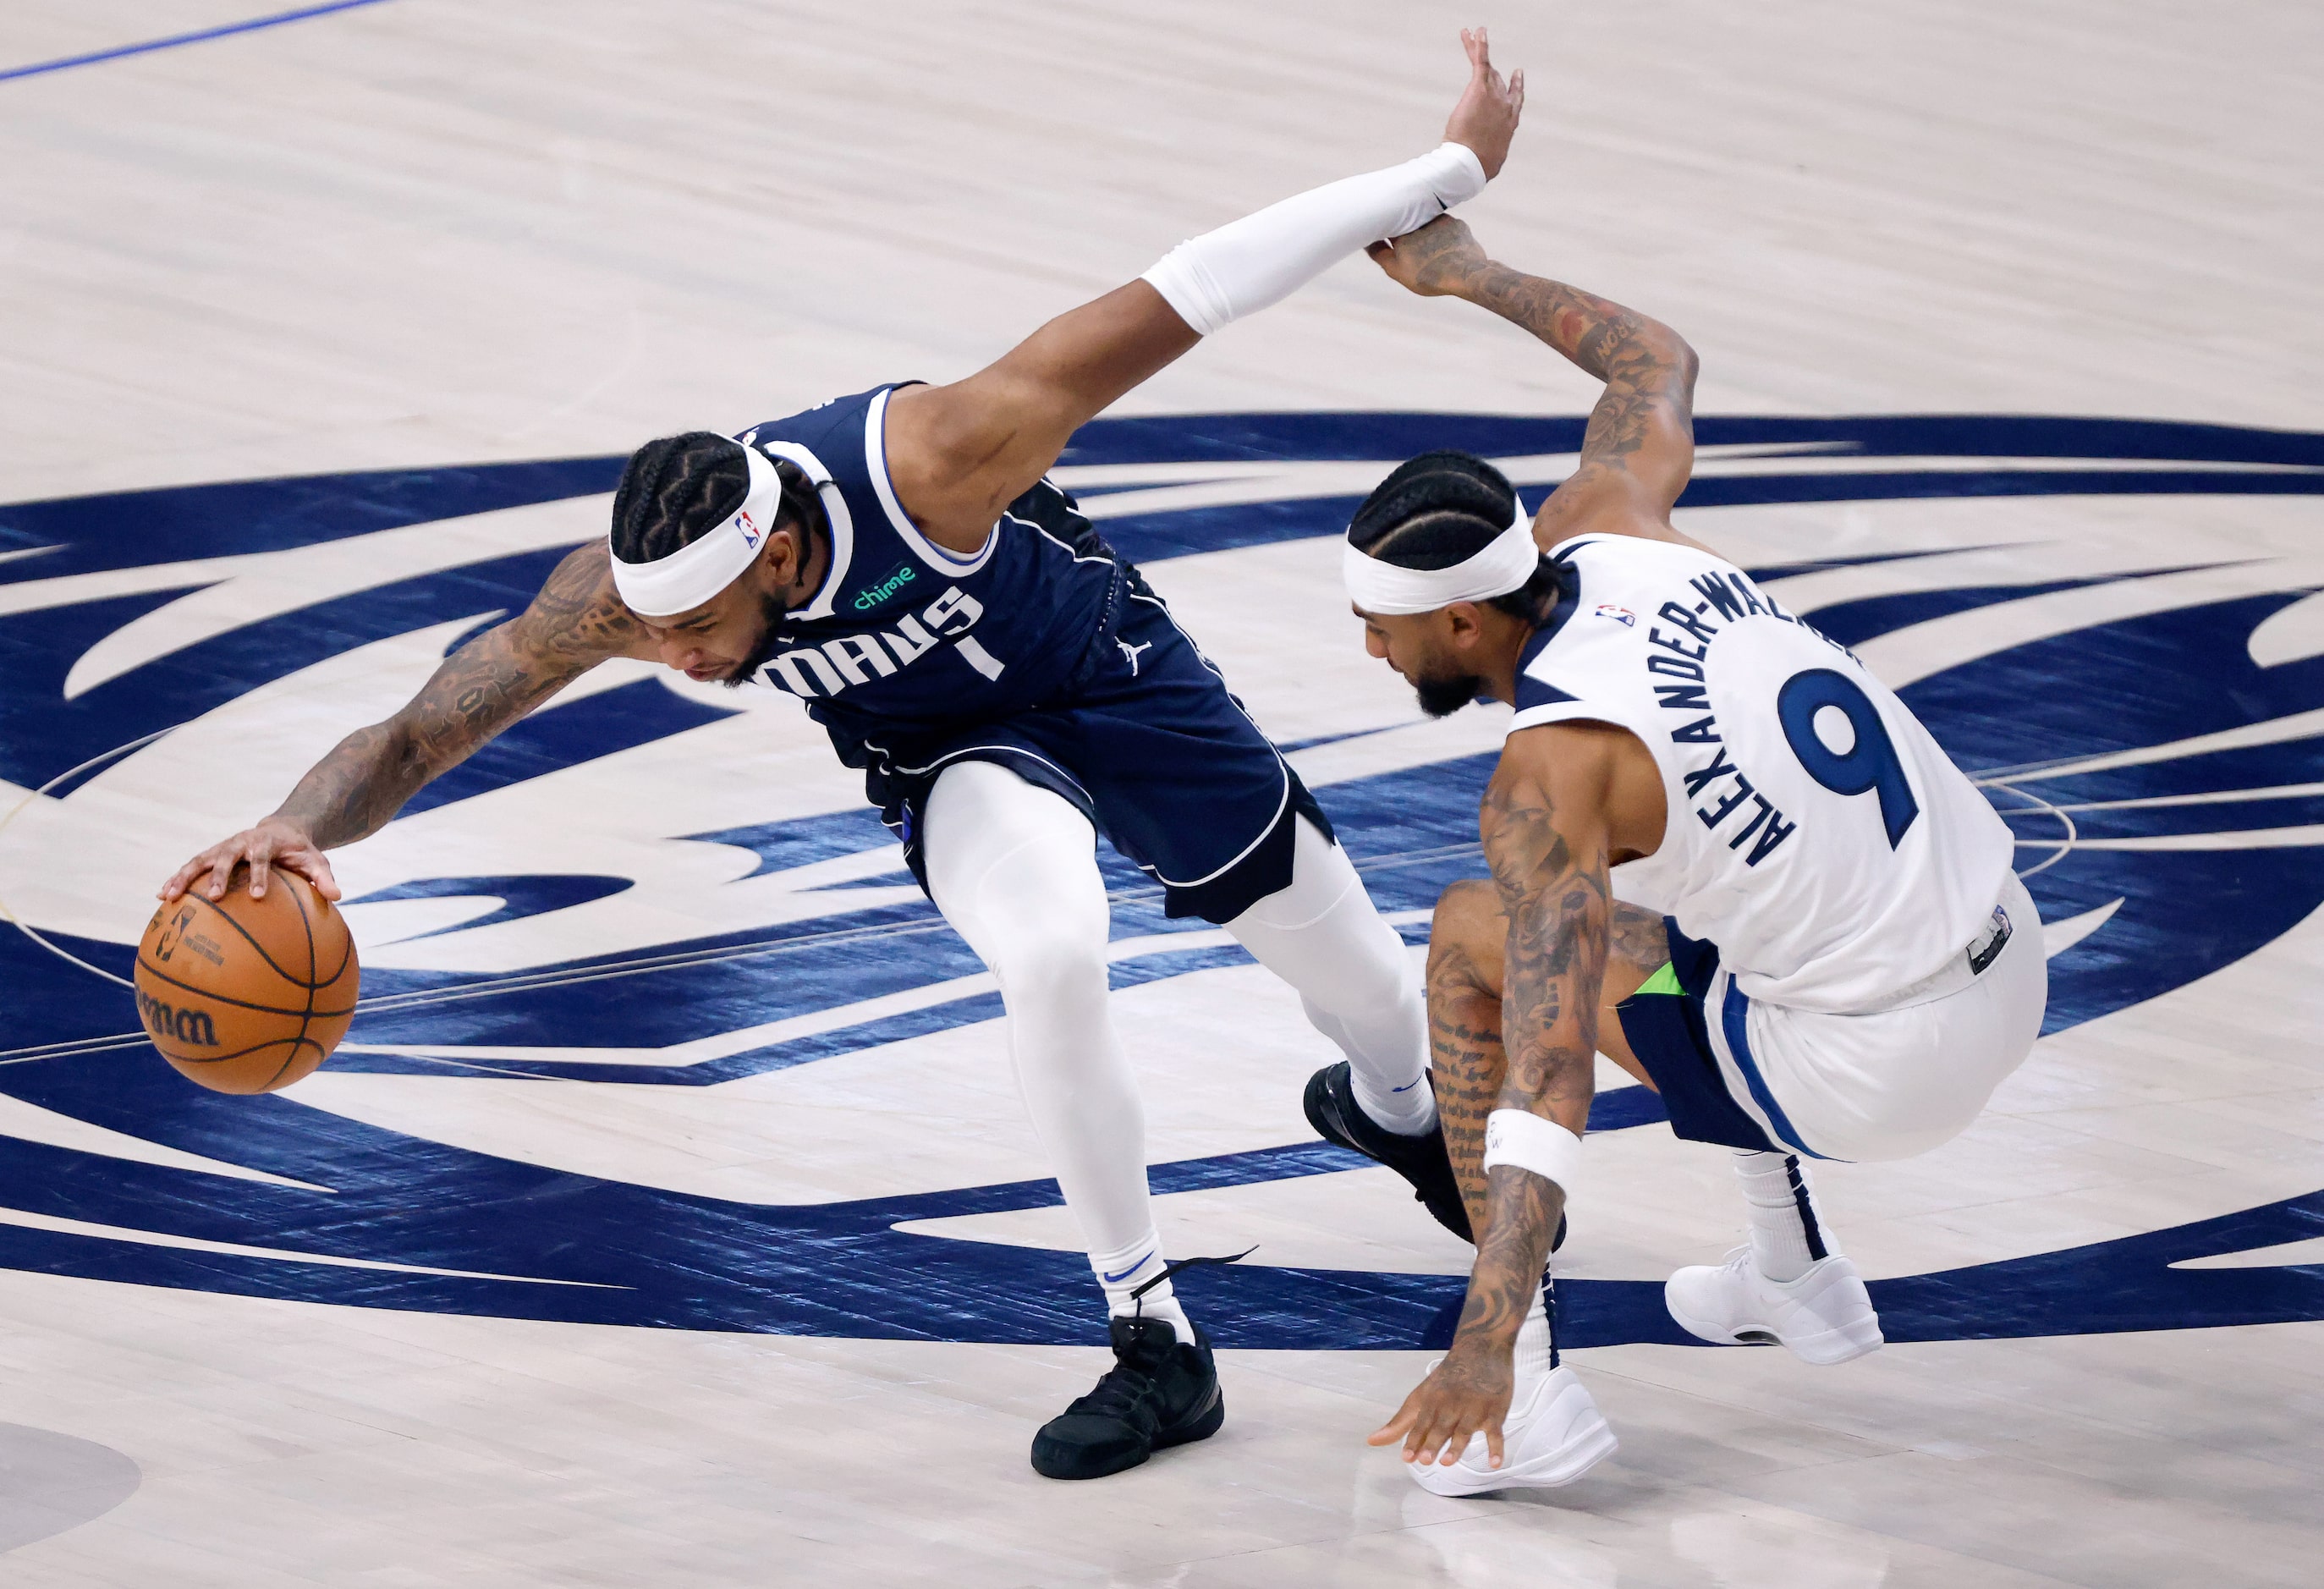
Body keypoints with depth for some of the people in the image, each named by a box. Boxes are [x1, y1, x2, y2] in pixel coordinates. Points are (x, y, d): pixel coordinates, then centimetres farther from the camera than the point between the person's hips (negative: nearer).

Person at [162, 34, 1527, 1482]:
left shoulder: (930, 460, -44)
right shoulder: (626, 590, -33)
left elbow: (1178, 302, -37)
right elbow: (419, 735, -28)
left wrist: (1449, 175, -31)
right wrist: (298, 828, -51)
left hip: (1108, 668, -1)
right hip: (946, 750, 1)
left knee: (1353, 966, 14)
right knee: (1051, 959, -30)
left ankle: (1397, 1110, 54)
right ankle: (1156, 1347, -12)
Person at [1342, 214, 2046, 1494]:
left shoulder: (1550, 773, -20)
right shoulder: (1604, 530, -1)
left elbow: (1551, 1076, -29)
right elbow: (1656, 364, 23)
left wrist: (1487, 1341, -34)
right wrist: (1471, 275, 34)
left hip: (1885, 1071, -8)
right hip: (2016, 962, 8)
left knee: (1471, 941, 1)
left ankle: (1525, 1390, -2)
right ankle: (1796, 1276, 43)